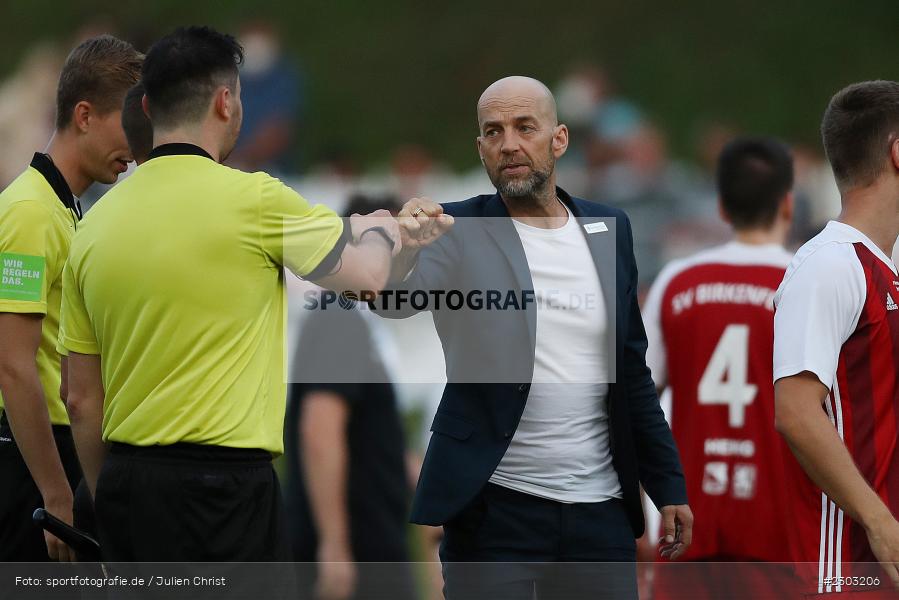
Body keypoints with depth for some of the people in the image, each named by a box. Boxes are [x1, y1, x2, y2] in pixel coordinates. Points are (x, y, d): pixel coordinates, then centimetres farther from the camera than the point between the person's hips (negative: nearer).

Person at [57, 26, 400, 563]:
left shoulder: (96, 222, 7)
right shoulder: (252, 198, -10)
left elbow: (82, 399, 11)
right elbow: (367, 273, 6)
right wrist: (381, 232, 29)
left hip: (123, 480, 6)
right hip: (221, 480, -6)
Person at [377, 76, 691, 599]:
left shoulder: (608, 230, 10)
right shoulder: (460, 231, -3)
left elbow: (632, 370, 15)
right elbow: (395, 301, -22)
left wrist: (669, 485, 12)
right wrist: (405, 252, -44)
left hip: (599, 511, 4)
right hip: (494, 510, -4)